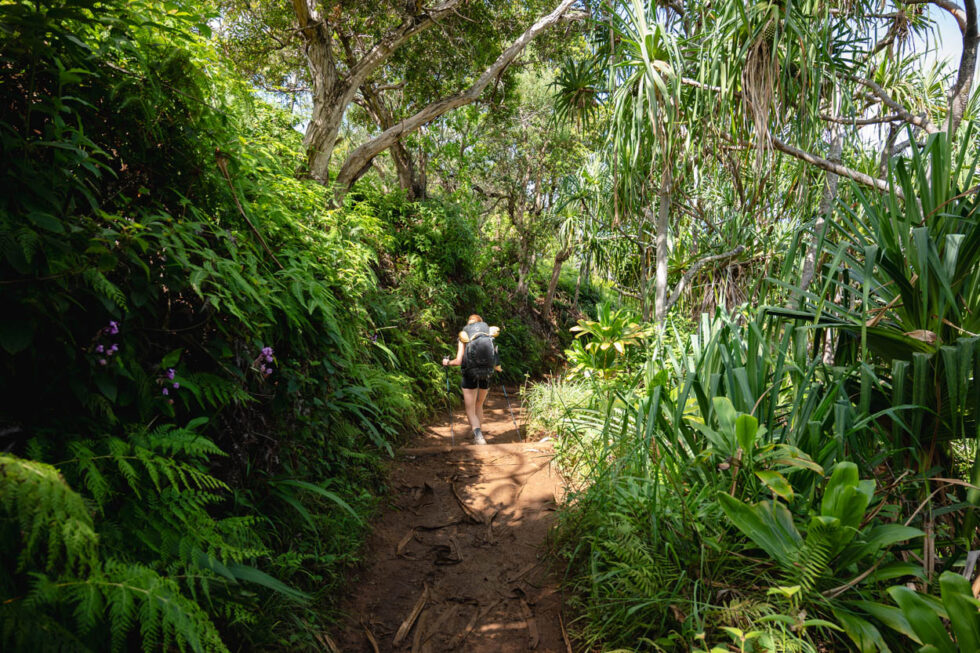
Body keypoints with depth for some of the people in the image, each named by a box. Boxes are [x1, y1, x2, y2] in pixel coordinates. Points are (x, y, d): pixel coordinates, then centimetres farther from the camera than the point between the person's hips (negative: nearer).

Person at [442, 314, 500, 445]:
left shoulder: (463, 335, 2)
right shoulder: (489, 333, 6)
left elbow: (459, 361, -5)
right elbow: (494, 358, 2)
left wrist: (447, 362, 15)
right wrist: (498, 368, 23)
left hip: (470, 374, -3)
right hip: (486, 374, 3)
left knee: (470, 411, 3)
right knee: (479, 405, 24)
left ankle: (479, 436, -18)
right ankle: (479, 435, 29)